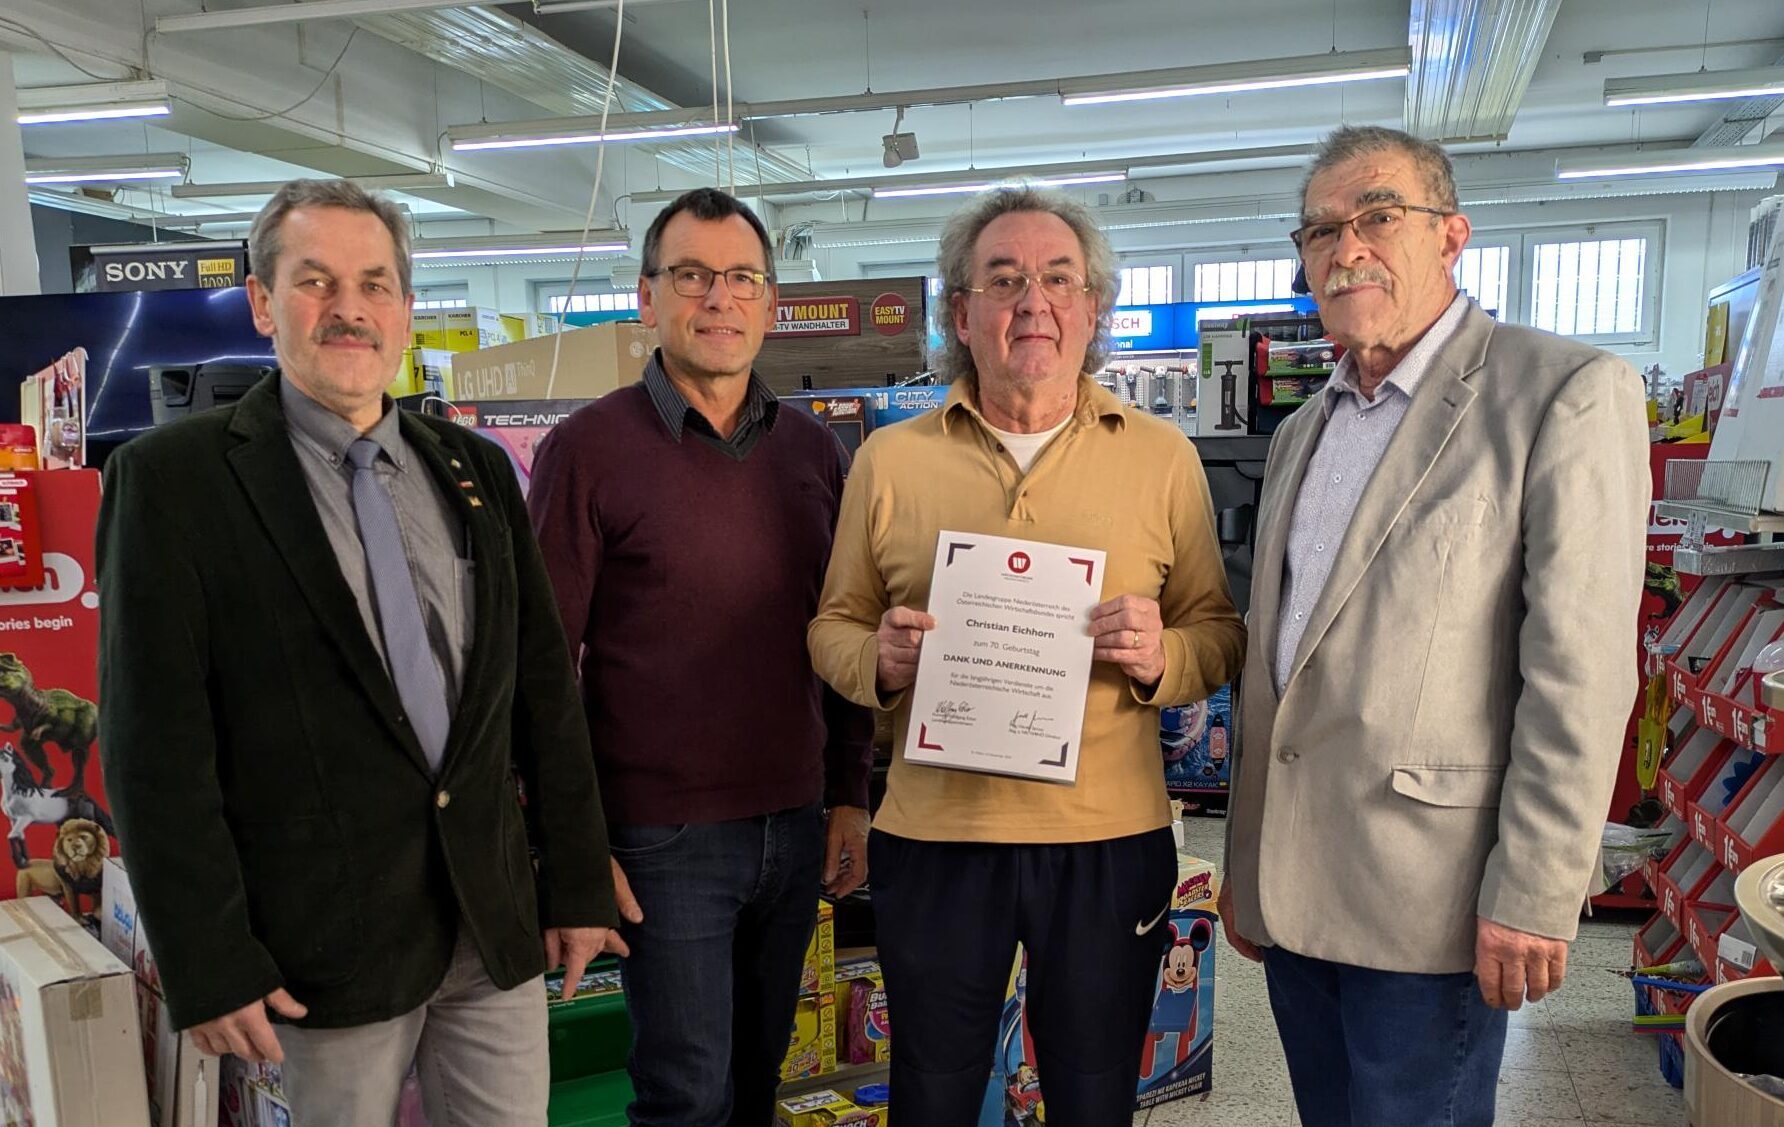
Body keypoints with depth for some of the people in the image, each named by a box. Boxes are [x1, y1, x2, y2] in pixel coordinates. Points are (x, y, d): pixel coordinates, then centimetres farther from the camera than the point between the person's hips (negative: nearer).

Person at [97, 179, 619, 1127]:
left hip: (498, 921, 4)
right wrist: (206, 963, -10)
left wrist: (577, 882, 7)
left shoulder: (475, 469, 6)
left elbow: (544, 688, 7)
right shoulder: (174, 477, -6)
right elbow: (156, 744, -9)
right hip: (326, 939, -3)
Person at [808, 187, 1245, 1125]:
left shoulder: (1161, 456, 2)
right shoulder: (889, 459, 3)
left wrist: (1163, 655, -17)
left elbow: (1220, 634, 4)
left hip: (1108, 839, 0)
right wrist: (879, 660, -14)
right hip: (933, 837, 1)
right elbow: (834, 626, 7)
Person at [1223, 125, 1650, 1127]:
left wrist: (1533, 896, -16)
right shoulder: (1302, 433, 13)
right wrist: (1245, 866, 15)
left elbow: (1578, 671, -14)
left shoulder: (1567, 392, -8)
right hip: (1289, 893, 7)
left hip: (1425, 900, -6)